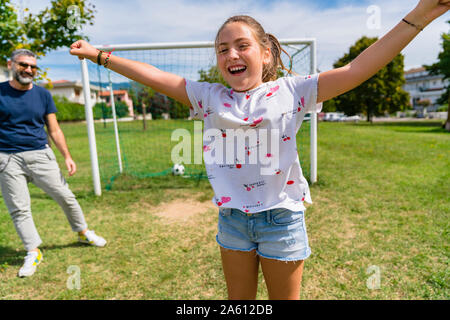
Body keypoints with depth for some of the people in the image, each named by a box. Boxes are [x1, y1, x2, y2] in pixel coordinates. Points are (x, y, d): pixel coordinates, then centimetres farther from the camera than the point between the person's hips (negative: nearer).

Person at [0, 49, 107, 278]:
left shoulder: (42, 94, 8)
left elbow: (54, 130, 9)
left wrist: (67, 156, 3)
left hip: (41, 155, 1)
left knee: (66, 197, 4)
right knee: (19, 209, 2)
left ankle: (83, 232, 23)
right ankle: (33, 252, 15)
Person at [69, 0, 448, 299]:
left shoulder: (291, 91, -6)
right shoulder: (209, 97, 0)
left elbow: (356, 70, -9)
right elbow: (155, 77, 3)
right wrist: (100, 55, 7)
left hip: (281, 217, -2)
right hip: (233, 217, 3)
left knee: (285, 298, 21)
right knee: (238, 299, 23)